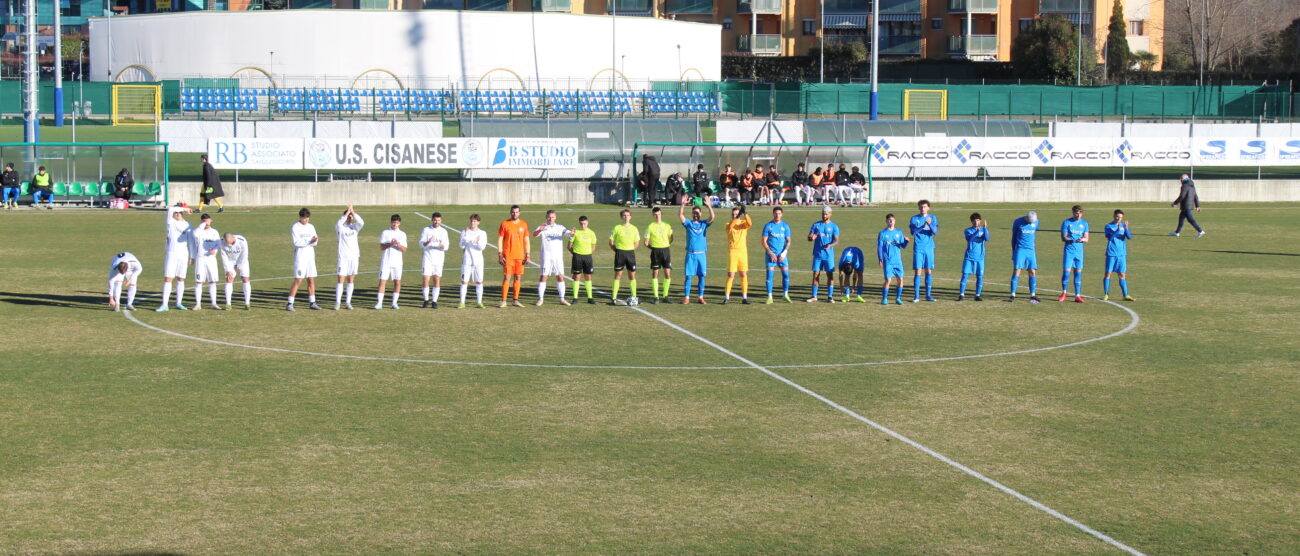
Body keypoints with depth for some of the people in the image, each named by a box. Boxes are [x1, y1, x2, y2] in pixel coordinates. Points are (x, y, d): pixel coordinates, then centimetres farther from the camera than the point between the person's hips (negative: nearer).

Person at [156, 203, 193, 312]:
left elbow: (190, 242, 7)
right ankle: (164, 305, -8)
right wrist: (184, 209, -13)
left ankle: (179, 303, 15)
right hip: (171, 254, -2)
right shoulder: (170, 222, 0)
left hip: (183, 255, 2)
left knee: (181, 279, 6)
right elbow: (170, 209, -19)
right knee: (167, 279, -7)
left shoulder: (187, 225, 7)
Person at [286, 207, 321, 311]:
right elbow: (296, 242, -16)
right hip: (300, 257, -6)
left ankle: (312, 303, 15)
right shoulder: (295, 228, -6)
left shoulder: (311, 227, 12)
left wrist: (315, 240, -17)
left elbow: (315, 242, 6)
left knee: (311, 280, 7)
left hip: (310, 256, 6)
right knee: (298, 281, -10)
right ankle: (289, 304, -6)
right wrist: (309, 241, -22)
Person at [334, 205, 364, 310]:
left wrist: (353, 212, -17)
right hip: (343, 257, -4)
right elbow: (338, 224, -25)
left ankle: (348, 302, 13)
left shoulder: (354, 227, 8)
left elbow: (361, 223, -12)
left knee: (351, 280, 7)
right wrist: (347, 212, -26)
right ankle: (337, 302, -3)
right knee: (341, 280, -7)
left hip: (354, 256, 4)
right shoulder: (340, 227, -1)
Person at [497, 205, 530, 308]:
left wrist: (528, 255, 4)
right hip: (508, 256, -3)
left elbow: (526, 241, 11)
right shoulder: (504, 224, -1)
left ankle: (516, 300, 12)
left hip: (520, 256, 3)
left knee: (518, 278, 5)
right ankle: (503, 301, -1)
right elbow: (500, 240, -1)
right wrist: (500, 255, -8)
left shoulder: (524, 224, 8)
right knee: (507, 277, -6)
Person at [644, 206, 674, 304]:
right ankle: (656, 297, 4)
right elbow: (646, 243, 0)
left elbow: (671, 239, 15)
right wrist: (653, 247, 2)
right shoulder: (650, 227, -2)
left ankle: (665, 295, 11)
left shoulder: (667, 226, 6)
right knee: (655, 274, -1)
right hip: (655, 251, -2)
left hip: (666, 250, 2)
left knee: (668, 274, -1)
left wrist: (665, 246, 7)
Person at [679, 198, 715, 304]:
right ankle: (687, 297, 0)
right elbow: (680, 215, -9)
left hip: (701, 254, 1)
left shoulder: (704, 224, 7)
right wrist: (683, 204, -17)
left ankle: (701, 297, 10)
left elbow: (712, 216, -8)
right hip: (690, 254, -1)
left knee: (701, 276, 3)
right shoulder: (688, 223, 6)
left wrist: (709, 205, -16)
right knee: (688, 276, -2)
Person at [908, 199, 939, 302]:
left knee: (929, 271, 3)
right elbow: (913, 232, -8)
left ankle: (928, 295, 11)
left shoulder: (933, 218, 6)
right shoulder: (914, 218, 4)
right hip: (918, 248, -2)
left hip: (929, 248, 2)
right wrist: (923, 226, -21)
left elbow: (935, 232, -4)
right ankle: (916, 295, -2)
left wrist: (930, 224, -22)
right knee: (918, 271, -5)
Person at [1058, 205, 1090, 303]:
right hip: (1069, 250, -3)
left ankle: (1078, 295, 6)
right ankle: (1064, 293, 12)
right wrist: (1074, 240, -24)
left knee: (1078, 273, 2)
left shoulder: (1084, 223, 8)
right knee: (1066, 272, -6)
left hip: (1079, 251, 3)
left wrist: (1083, 239, -17)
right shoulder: (1066, 222, -2)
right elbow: (1063, 238, -6)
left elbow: (1086, 239, 7)